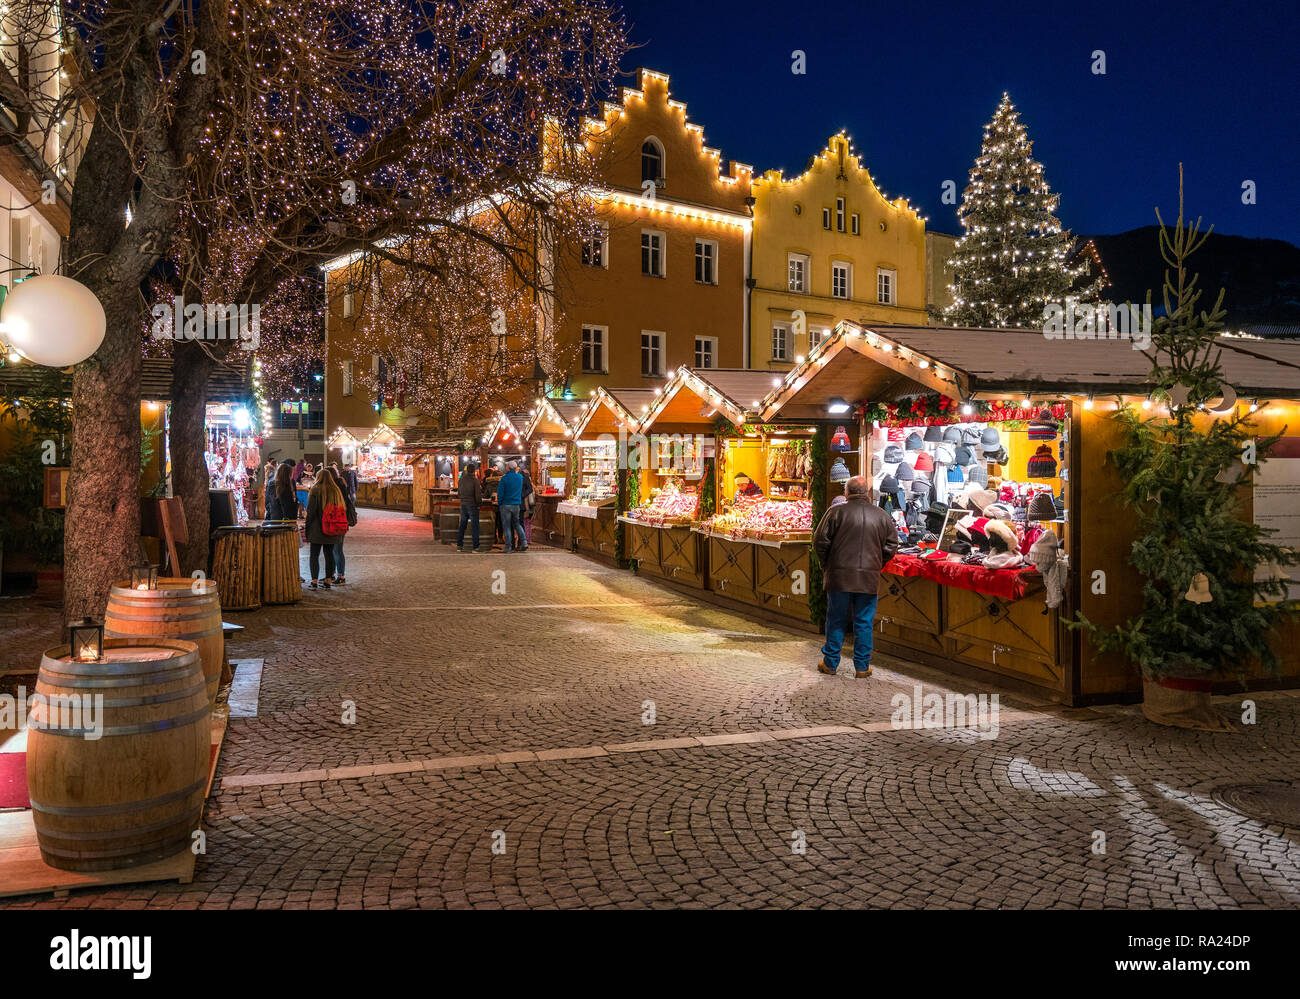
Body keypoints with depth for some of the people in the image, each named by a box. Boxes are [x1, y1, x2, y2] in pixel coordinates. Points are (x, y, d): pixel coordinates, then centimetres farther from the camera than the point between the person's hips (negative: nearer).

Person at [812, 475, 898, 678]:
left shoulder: (836, 512, -4)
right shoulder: (882, 516, 5)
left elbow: (820, 542, -4)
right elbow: (891, 547, 8)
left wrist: (826, 566, 10)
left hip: (839, 577, -2)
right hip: (869, 579, 2)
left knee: (836, 621, 8)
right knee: (864, 623, 9)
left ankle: (830, 663, 16)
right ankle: (862, 667, 14)